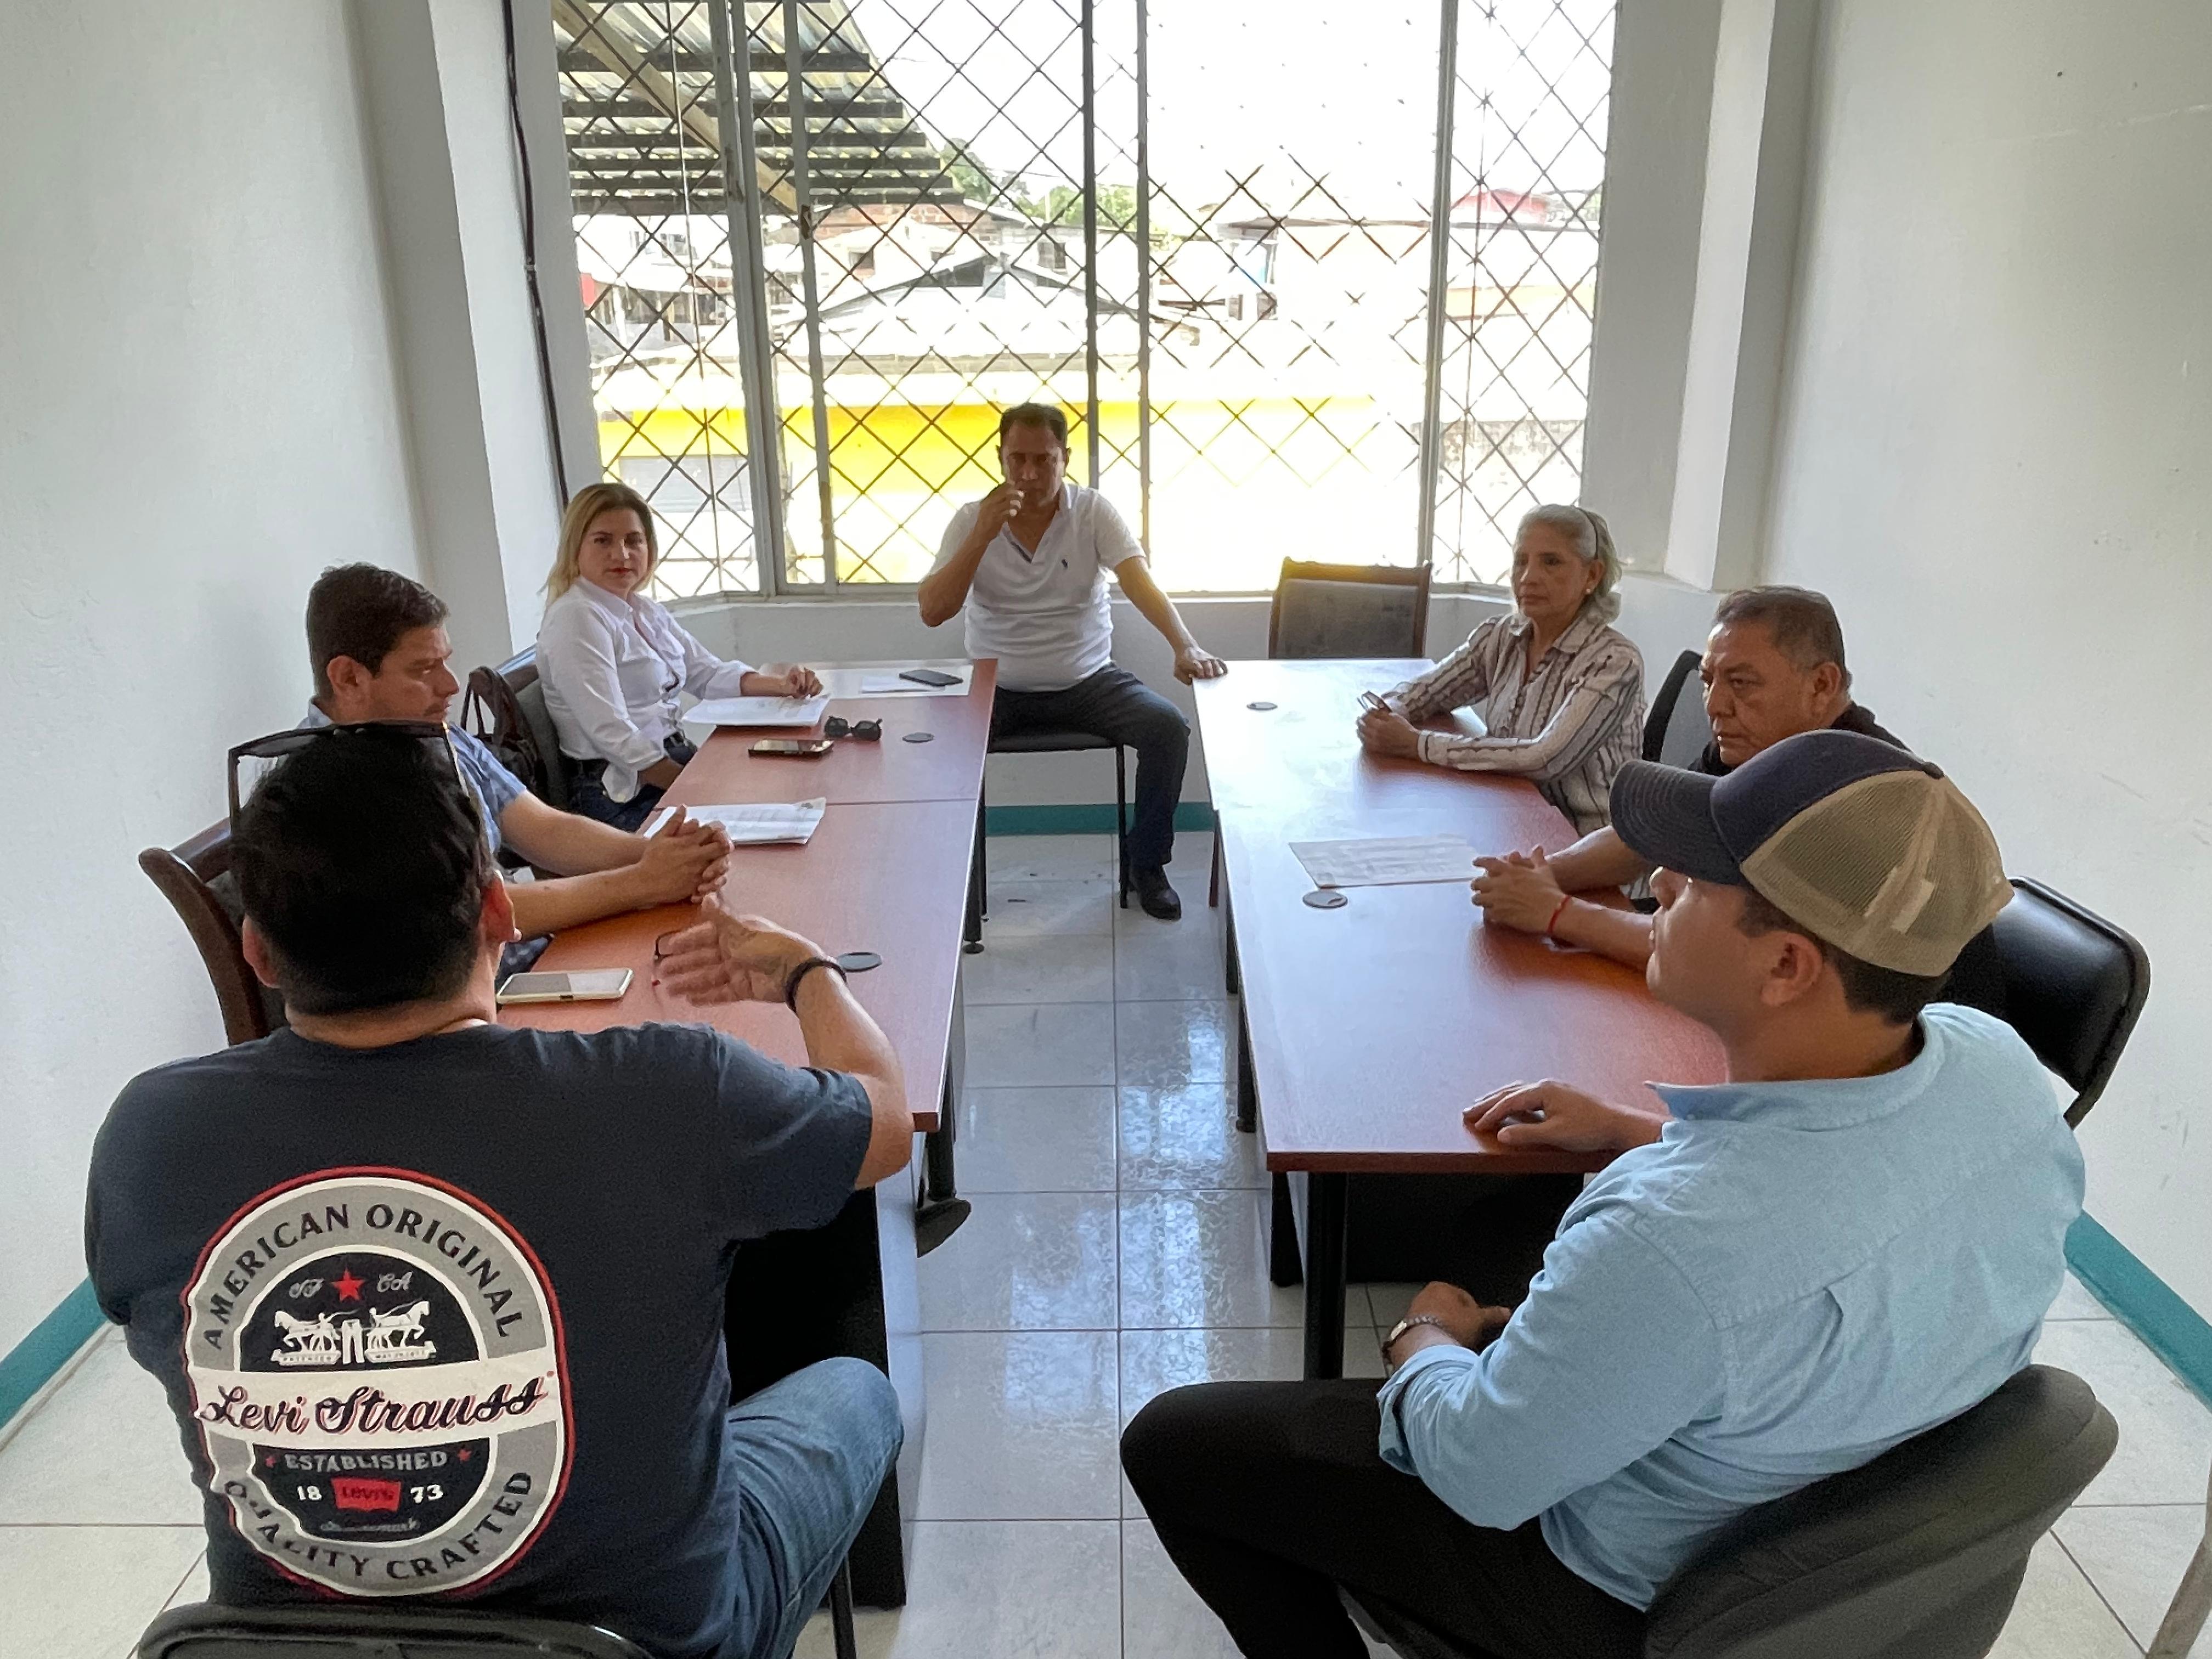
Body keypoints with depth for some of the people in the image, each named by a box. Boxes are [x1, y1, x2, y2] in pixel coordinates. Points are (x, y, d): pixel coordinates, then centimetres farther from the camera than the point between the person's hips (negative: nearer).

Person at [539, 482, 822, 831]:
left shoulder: (648, 612, 14)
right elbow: (614, 736, -20)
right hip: (624, 795, -9)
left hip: (676, 760, 9)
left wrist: (780, 685, -3)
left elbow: (709, 674, 16)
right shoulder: (577, 619, -13)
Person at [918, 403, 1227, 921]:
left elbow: (1141, 582, -19)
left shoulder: (1094, 512, -5)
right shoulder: (972, 519, -4)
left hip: (1089, 682, 0)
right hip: (999, 688, 0)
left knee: (1168, 727, -22)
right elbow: (932, 612, -13)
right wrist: (983, 535, -24)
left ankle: (1147, 864, 0)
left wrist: (1186, 646, -38)